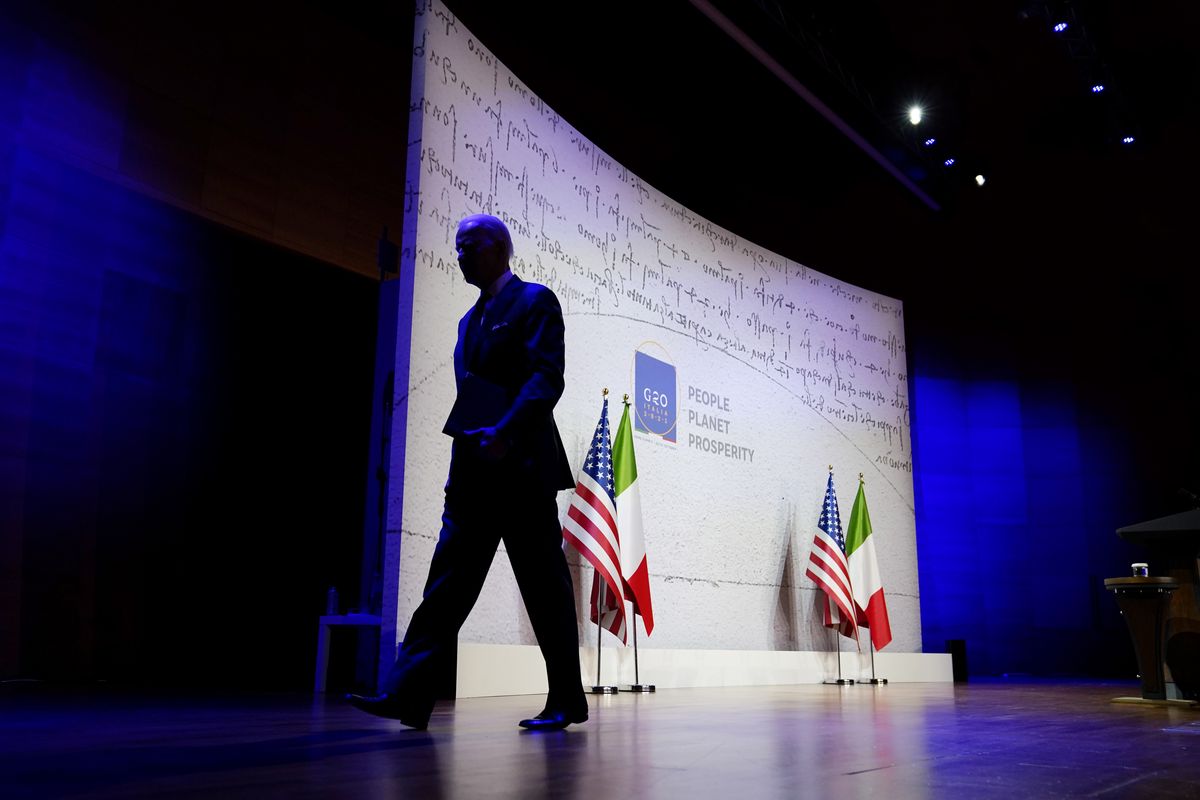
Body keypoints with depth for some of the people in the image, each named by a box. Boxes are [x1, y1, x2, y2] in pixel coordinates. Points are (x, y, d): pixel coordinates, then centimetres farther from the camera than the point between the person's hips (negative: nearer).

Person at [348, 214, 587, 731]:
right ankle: (408, 694, -1)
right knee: (449, 578, 0)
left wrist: (505, 431, -26)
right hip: (474, 474, 8)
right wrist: (471, 443, 15)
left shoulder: (534, 301, 0)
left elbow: (546, 378, -13)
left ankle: (566, 702, 10)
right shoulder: (471, 319, 24)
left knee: (544, 588, -1)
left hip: (521, 468, -7)